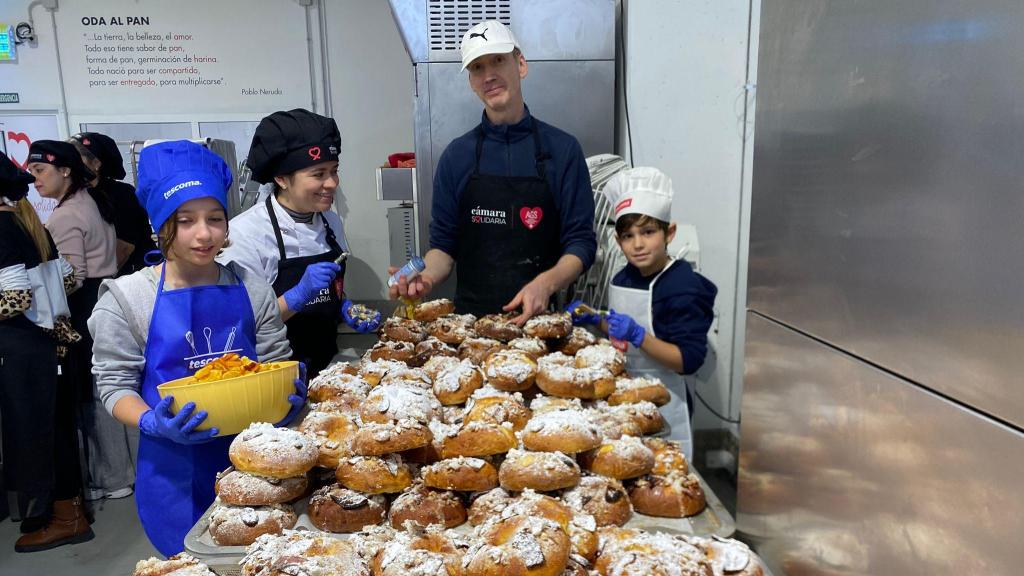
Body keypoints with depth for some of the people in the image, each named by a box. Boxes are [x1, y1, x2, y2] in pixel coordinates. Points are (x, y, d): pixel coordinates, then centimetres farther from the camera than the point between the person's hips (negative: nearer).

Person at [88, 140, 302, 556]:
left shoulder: (251, 290, 0)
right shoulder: (127, 298, -6)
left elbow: (276, 364, 6)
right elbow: (115, 384, -3)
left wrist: (287, 399, -14)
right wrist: (152, 423, -21)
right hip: (175, 471, -2)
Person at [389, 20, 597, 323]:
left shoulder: (562, 149, 1)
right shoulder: (457, 155, 6)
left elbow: (580, 243, 0)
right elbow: (444, 244, 9)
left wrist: (546, 282, -18)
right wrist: (426, 277, -11)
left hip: (539, 316, -1)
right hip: (471, 316, 1)